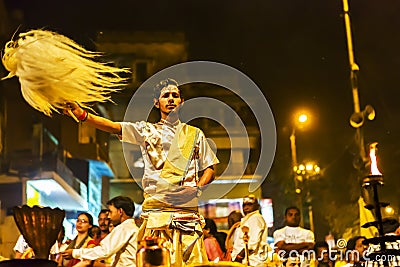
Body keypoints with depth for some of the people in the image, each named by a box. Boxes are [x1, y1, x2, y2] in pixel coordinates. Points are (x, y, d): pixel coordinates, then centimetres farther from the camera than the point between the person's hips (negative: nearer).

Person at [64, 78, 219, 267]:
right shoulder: (147, 130, 12)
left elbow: (209, 168, 20)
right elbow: (114, 127, -2)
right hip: (156, 212, -1)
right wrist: (83, 115, -18)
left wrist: (198, 188, -1)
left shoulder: (195, 134, 19)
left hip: (188, 210, 2)